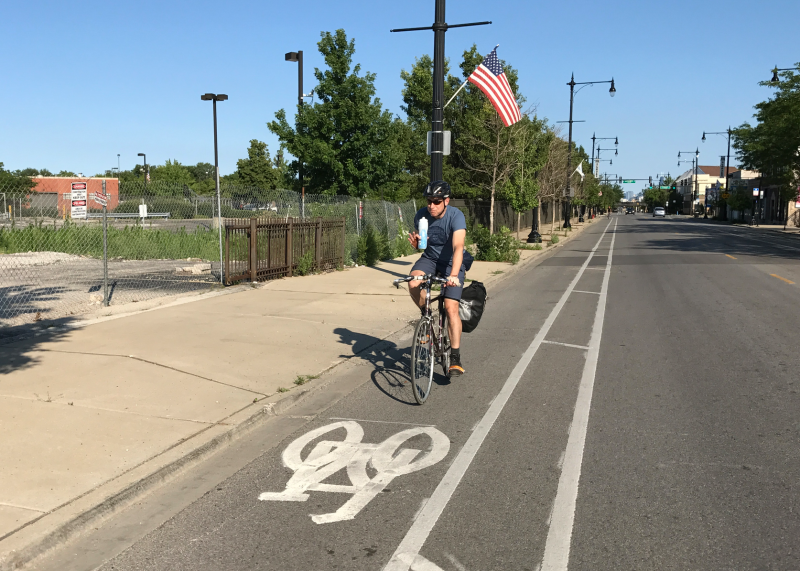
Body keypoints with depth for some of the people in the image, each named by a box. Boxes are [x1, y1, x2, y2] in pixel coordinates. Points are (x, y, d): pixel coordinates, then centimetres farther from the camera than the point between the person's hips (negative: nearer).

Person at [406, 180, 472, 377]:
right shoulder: (422, 215, -11)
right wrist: (415, 241, -24)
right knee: (413, 283, -30)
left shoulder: (456, 216, -25)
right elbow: (419, 246, 2)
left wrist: (454, 275, -53)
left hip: (452, 263, -3)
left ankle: (455, 358, -6)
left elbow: (458, 246, -38)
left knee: (451, 308, -15)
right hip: (430, 258, 3)